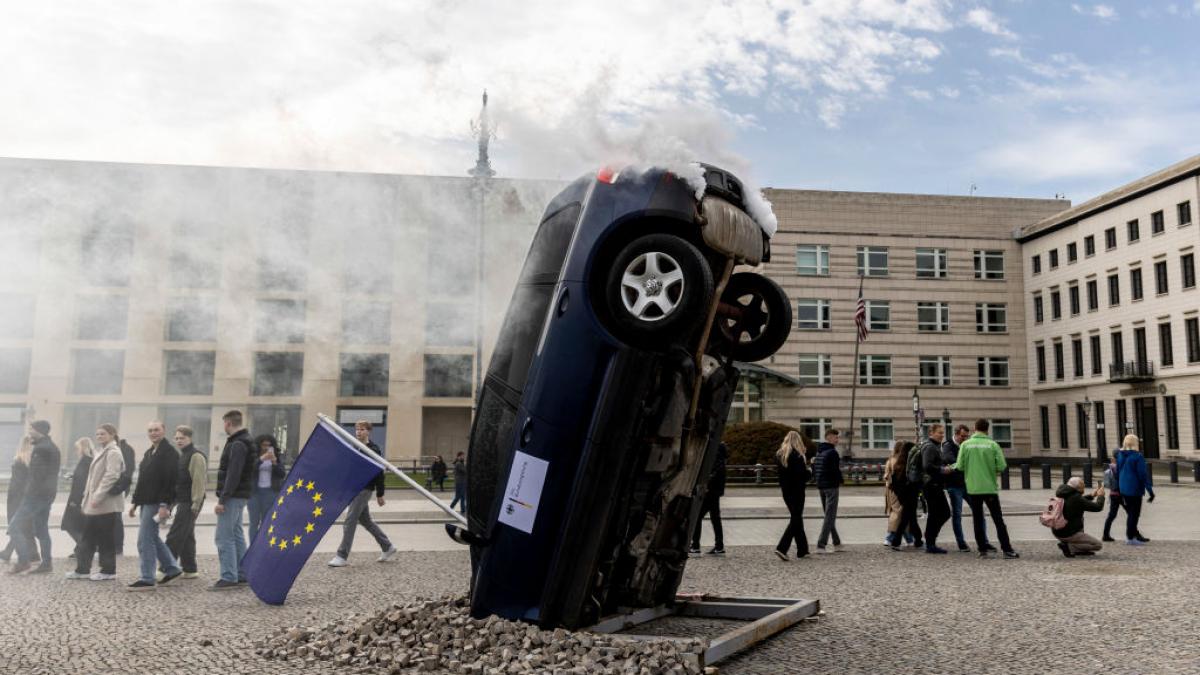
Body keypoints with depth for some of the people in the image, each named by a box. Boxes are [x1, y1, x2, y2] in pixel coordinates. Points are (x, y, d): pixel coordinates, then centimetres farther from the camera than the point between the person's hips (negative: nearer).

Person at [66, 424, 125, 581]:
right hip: (94, 504, 9)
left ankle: (108, 571, 7)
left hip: (107, 504, -9)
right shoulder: (101, 452, 18)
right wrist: (87, 497, 16)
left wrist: (97, 497, -22)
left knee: (106, 538, -1)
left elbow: (111, 477, -20)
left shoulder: (113, 452, -11)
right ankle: (82, 569, 18)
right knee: (88, 537, 11)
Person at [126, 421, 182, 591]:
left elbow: (171, 481, -19)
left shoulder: (170, 453, -12)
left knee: (145, 540, -9)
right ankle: (172, 568, 26)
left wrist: (164, 505, -25)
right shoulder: (148, 453, 18)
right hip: (145, 503, 10)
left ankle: (147, 580, -2)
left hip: (156, 503, -10)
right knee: (152, 538, 15)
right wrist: (135, 502, 18)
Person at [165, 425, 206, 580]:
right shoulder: (180, 456, 18)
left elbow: (198, 482, -18)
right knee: (186, 536, 12)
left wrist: (195, 504, -21)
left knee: (175, 536, -9)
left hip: (189, 502, -10)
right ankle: (190, 570, 18)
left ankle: (166, 569, -6)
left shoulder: (196, 456, -12)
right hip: (182, 501, 10)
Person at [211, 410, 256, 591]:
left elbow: (233, 476, -23)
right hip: (239, 496, 10)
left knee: (223, 537, -8)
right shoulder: (244, 442, 15)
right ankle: (242, 574, 20)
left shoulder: (237, 445, -17)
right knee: (236, 535, 14)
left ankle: (229, 578, -7)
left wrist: (222, 500, -24)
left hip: (233, 497, -10)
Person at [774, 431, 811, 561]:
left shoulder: (779, 454, 8)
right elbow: (803, 474, -20)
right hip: (796, 490, -8)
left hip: (786, 490, 8)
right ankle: (781, 548, -12)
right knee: (796, 519, -2)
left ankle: (802, 550, 21)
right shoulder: (797, 455, -16)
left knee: (796, 518, 16)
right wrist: (810, 472, 3)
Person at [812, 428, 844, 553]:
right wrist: (840, 481, -3)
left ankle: (837, 543, 24)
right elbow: (836, 470, -19)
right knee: (830, 516, -5)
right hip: (831, 486, -9)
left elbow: (814, 468, 15)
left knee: (829, 515, 16)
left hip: (821, 486, 9)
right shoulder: (832, 452, -14)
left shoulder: (819, 452, 13)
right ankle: (821, 545, -8)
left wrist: (817, 480, 15)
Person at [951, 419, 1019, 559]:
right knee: (998, 520, 7)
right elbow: (1001, 466, -9)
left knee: (977, 520, 9)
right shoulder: (992, 444, -5)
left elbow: (960, 466, -5)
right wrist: (992, 470, 12)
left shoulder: (965, 444, -3)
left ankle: (982, 550, 9)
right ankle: (1007, 549, 4)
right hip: (990, 487, -1)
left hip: (973, 488, 1)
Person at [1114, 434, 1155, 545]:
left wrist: (1119, 488, 20)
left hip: (1123, 489, 7)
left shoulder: (1120, 455, 5)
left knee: (1130, 513, 17)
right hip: (1135, 489, -7)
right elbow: (1143, 474, -16)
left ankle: (1136, 535, 27)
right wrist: (1150, 490, -11)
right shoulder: (1138, 456, -15)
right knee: (1134, 514, 2)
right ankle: (1130, 537, 5)